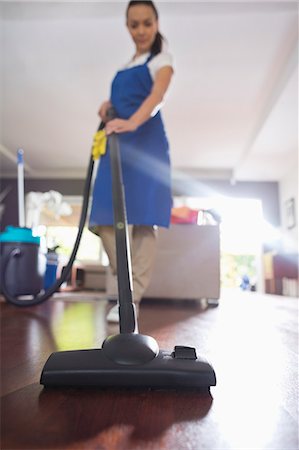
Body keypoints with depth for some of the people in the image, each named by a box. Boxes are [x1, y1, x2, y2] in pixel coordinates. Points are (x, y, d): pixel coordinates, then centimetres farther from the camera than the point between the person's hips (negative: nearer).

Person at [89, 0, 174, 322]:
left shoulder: (162, 59, 6)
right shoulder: (127, 67, 27)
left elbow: (157, 96, -14)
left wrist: (131, 122, -34)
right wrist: (108, 105, 9)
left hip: (145, 143, -7)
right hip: (118, 144, 7)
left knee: (141, 218, -14)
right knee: (106, 217, -4)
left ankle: (132, 298, -12)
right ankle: (130, 285, 4)